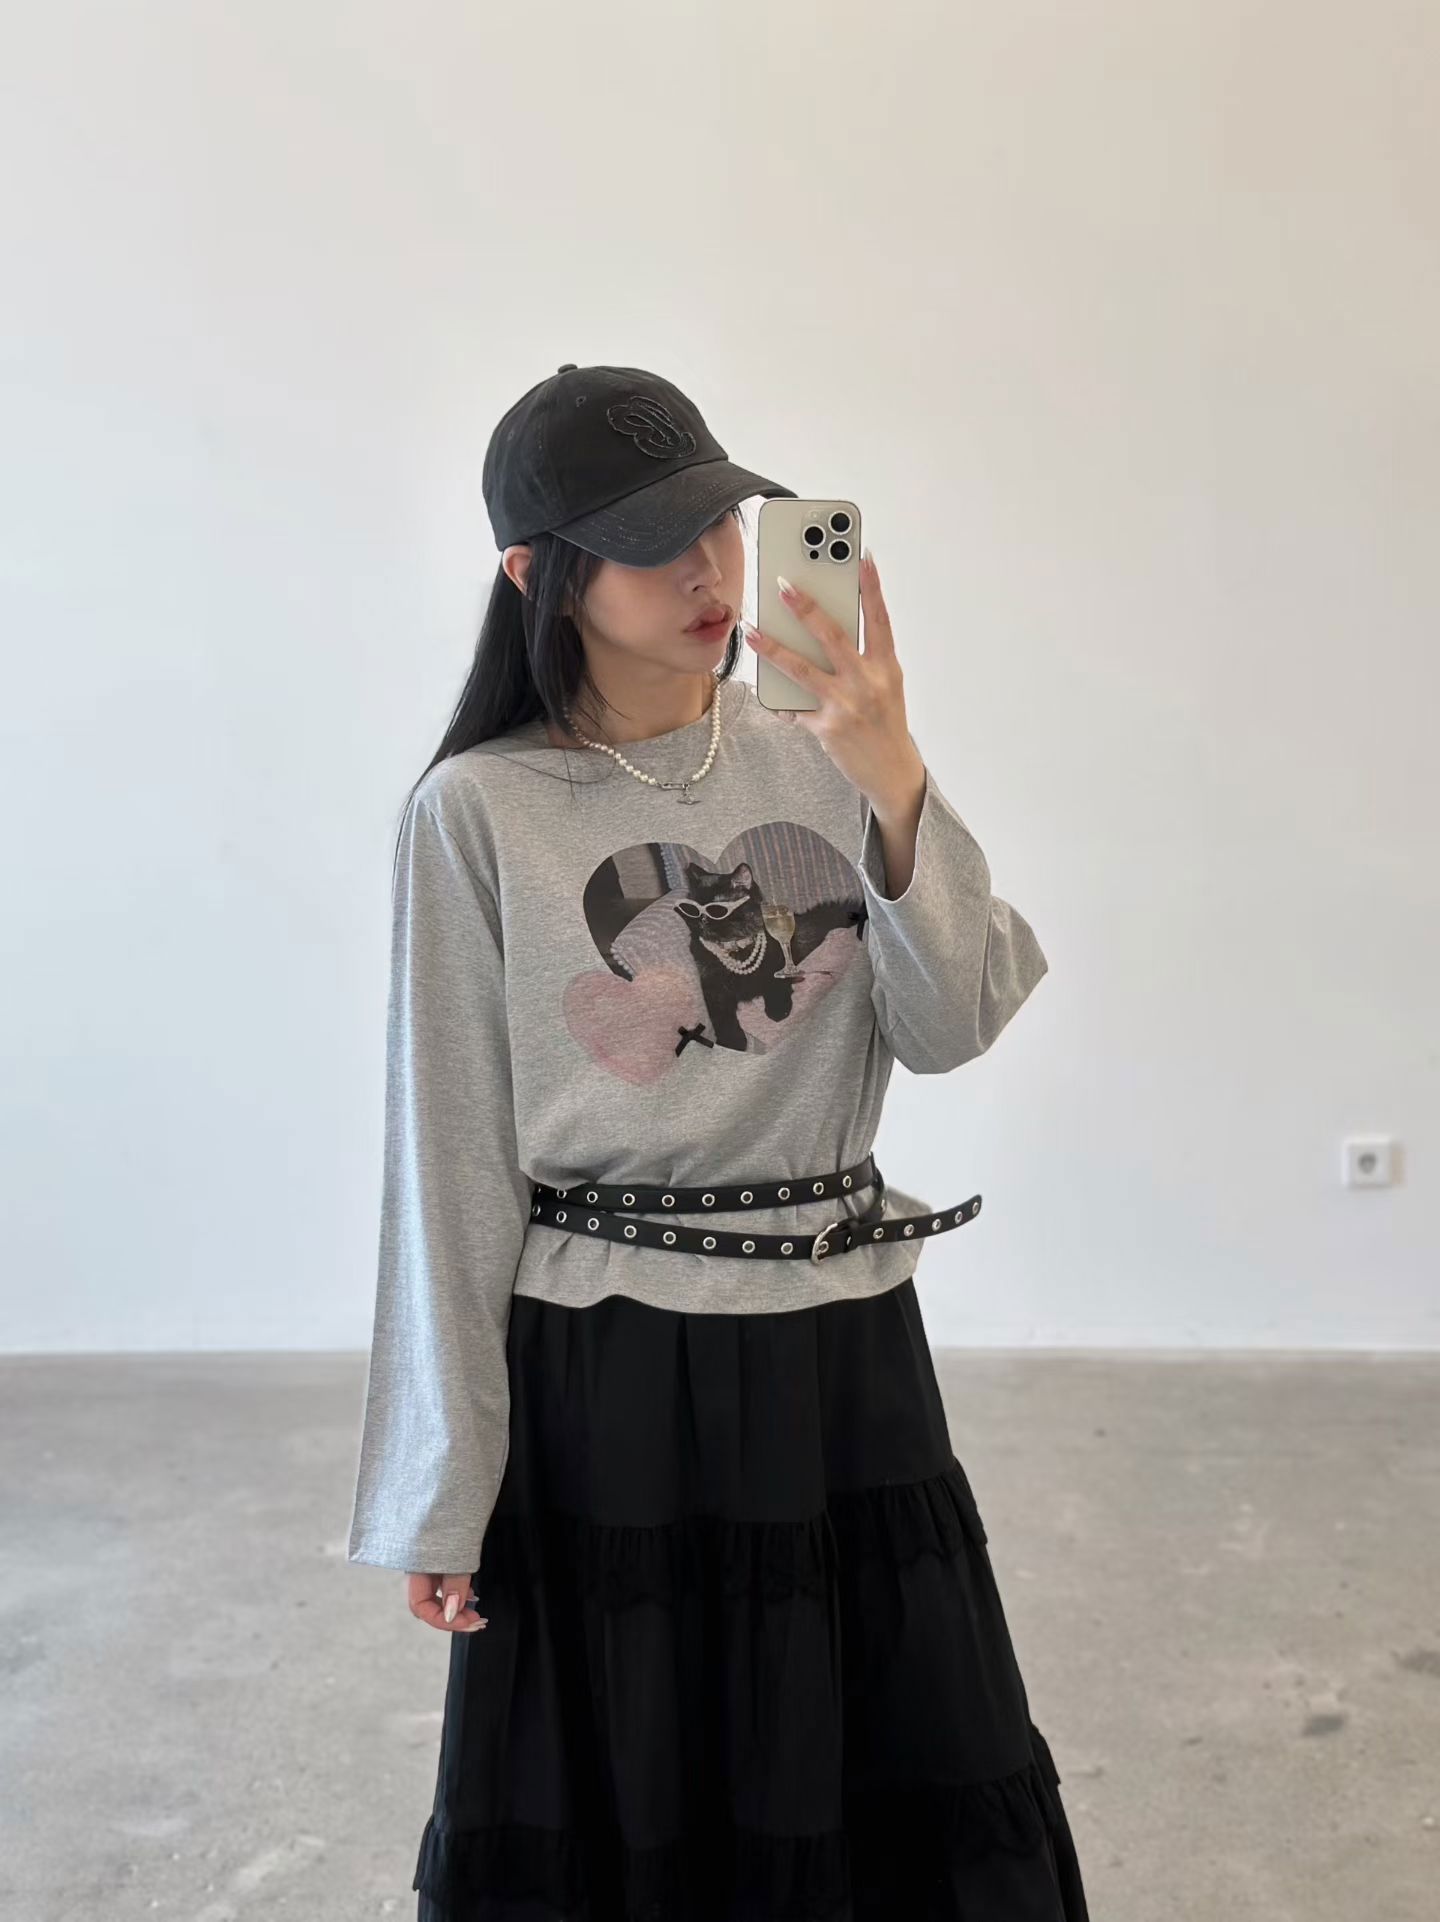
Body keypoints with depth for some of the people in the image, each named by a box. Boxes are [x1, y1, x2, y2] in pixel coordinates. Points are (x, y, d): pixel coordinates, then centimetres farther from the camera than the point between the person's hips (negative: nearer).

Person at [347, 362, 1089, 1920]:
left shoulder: (821, 754, 1)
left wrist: (894, 786, -21)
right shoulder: (479, 812, -8)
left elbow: (951, 1028, -6)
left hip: (843, 1345, 3)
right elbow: (452, 1162, -6)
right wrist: (438, 1499, -2)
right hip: (604, 1371, -3)